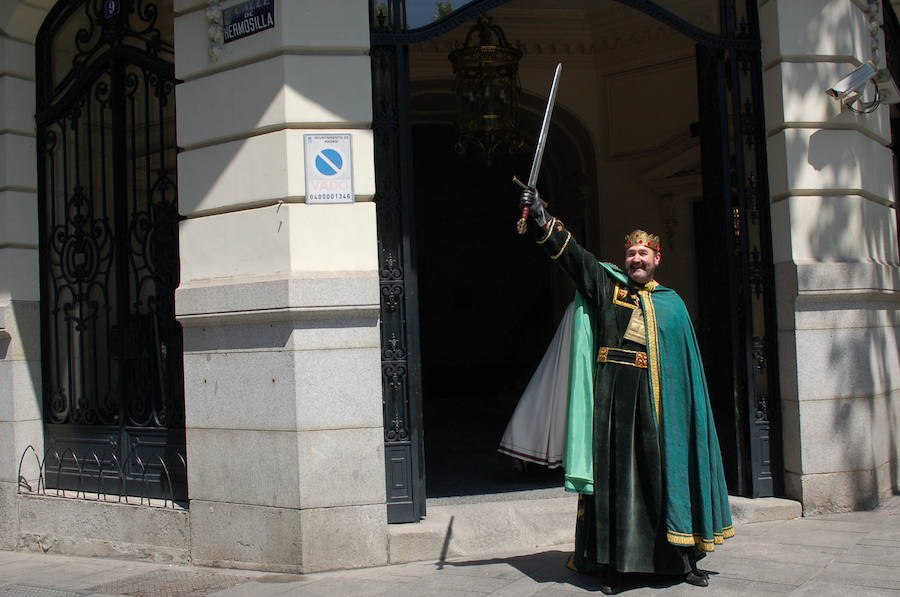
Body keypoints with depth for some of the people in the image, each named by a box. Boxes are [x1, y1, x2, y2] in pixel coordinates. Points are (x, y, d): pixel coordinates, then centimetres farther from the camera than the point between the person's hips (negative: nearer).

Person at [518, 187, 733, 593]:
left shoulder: (672, 303, 14)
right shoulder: (607, 285, 9)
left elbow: (687, 361, 12)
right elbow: (572, 255, -3)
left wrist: (689, 405, 5)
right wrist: (543, 220, -15)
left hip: (658, 397, 2)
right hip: (614, 393, -1)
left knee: (666, 471, 4)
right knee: (613, 473, 0)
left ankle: (684, 559, 15)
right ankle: (611, 563, 5)